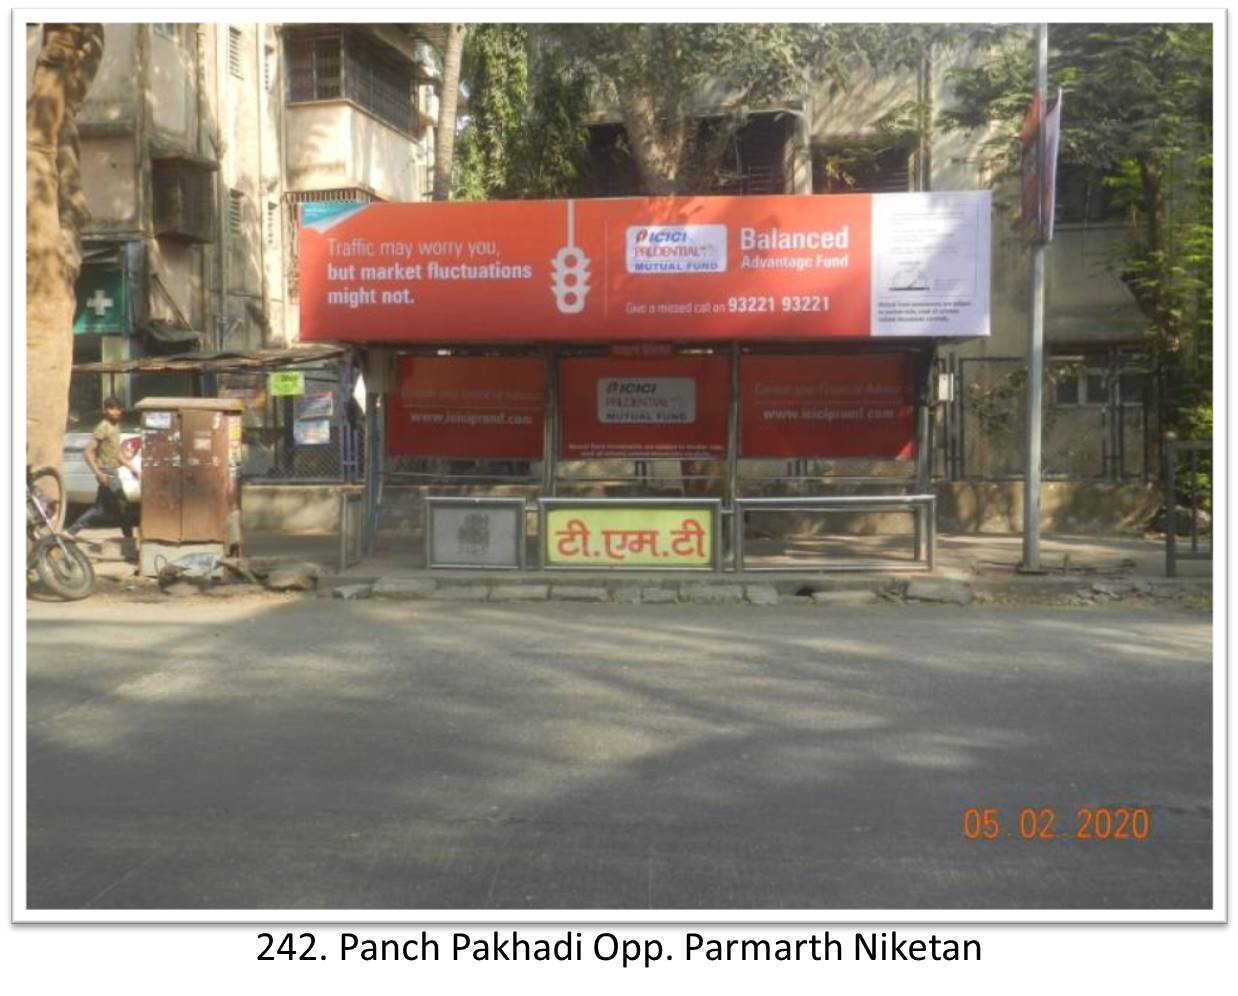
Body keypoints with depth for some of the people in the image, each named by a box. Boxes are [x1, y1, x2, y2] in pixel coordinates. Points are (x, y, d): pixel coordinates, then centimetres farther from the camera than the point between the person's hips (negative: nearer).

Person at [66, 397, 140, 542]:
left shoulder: (115, 426, 13)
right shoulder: (103, 428, -15)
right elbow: (87, 452, -19)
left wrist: (131, 467, 17)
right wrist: (98, 473, -24)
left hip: (113, 471, 9)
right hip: (106, 472, -9)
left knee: (100, 507, 13)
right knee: (122, 506, -2)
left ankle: (72, 531, 17)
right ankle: (129, 537, 6)